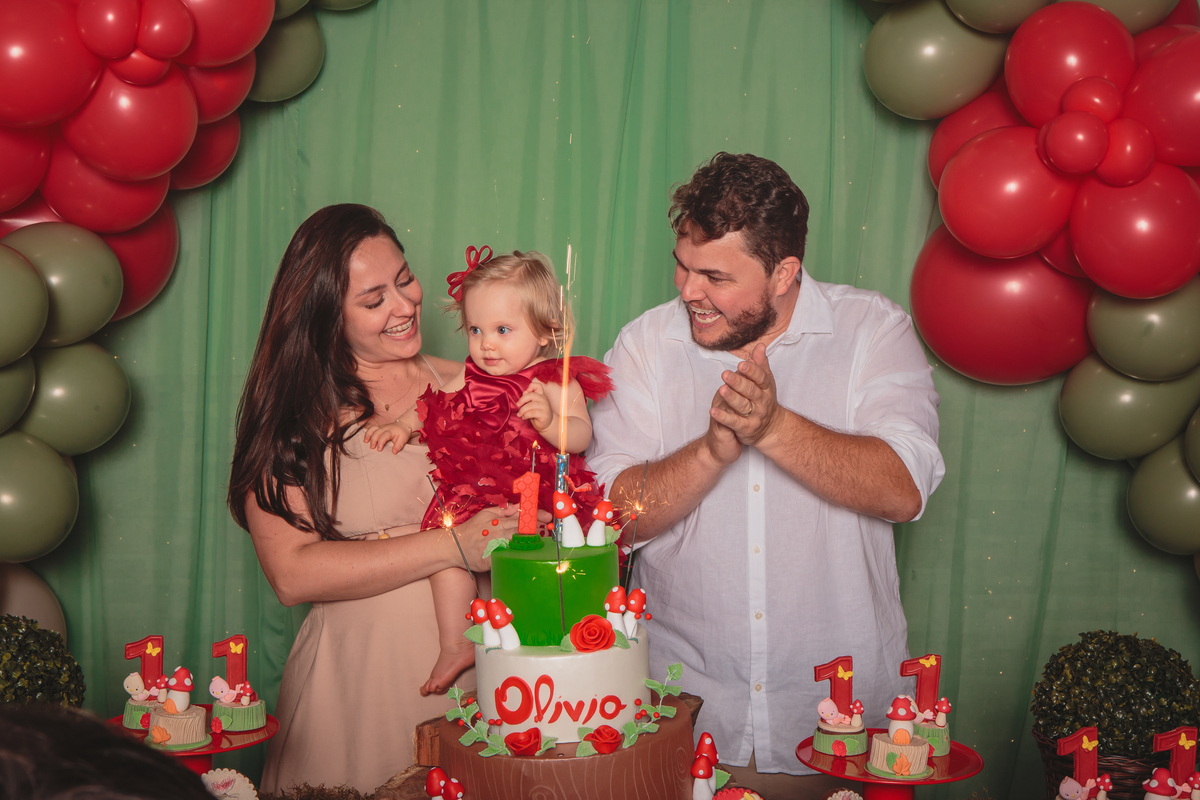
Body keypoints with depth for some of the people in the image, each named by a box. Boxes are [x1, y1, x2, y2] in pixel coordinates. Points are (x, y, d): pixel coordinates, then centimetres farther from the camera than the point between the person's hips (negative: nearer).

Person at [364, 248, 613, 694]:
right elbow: (436, 406, 28)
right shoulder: (471, 378, 13)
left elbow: (580, 436, -14)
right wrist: (402, 426, 14)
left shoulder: (556, 381, -3)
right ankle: (456, 646, -3)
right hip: (475, 494, 4)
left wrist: (549, 421, -33)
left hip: (538, 495, -4)